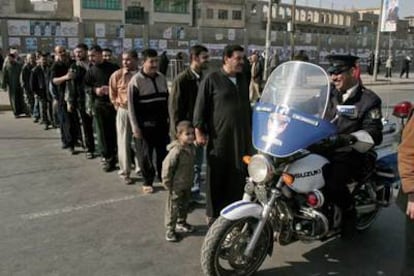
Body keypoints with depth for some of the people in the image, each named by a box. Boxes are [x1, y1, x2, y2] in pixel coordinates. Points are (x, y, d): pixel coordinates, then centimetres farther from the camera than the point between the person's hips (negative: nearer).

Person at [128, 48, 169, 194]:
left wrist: (169, 118, 13)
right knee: (145, 155, 4)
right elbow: (131, 105, -10)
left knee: (163, 153, 10)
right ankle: (147, 182, 20)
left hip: (161, 123, 5)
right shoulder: (136, 80, -10)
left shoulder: (161, 78, 7)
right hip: (144, 125, -4)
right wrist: (135, 127, -12)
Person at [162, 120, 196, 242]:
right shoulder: (176, 151, -28)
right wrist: (167, 183, -18)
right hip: (176, 186, -8)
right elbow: (167, 167, -24)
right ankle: (170, 229, 16)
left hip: (187, 184, 8)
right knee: (173, 208, 3)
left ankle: (181, 222, 43)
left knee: (185, 205, 23)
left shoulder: (192, 148, -1)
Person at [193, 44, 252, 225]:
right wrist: (199, 130, -10)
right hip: (219, 138, -5)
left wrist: (250, 130, 22)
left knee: (238, 177, 10)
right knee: (217, 178, 2)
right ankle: (213, 214, 14)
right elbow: (200, 107, -5)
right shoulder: (211, 80, -4)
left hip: (241, 137, 6)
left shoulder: (243, 80, 15)